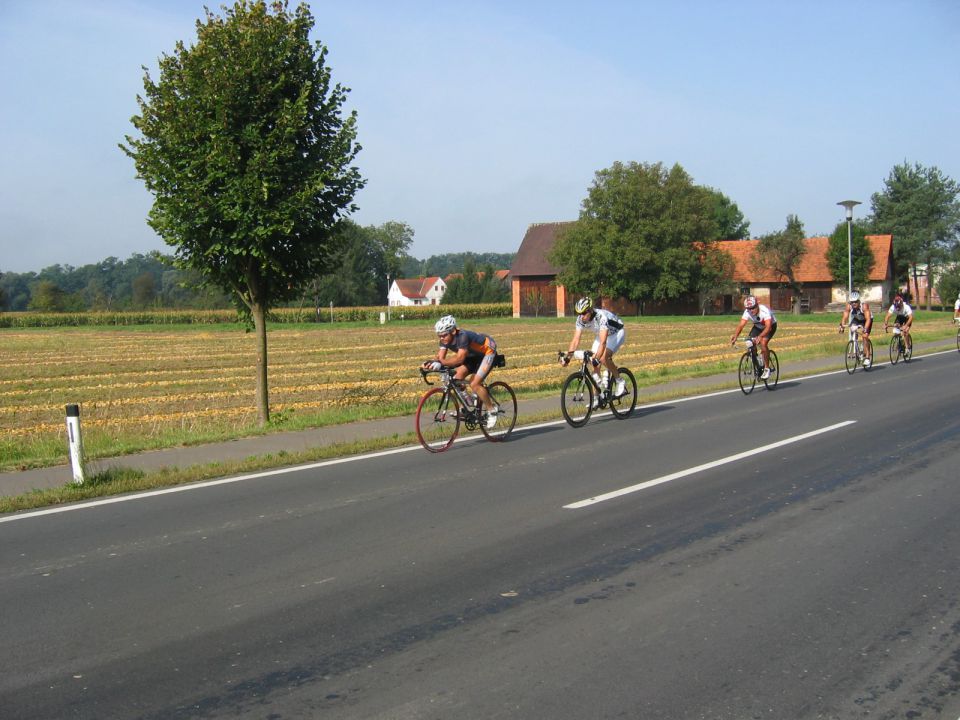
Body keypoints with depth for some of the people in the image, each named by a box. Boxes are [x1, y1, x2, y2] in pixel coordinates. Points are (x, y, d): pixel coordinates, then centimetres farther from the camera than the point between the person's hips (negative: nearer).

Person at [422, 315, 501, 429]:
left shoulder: (462, 336, -38)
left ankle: (492, 411, -1)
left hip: (487, 352, -8)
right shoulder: (445, 339, -15)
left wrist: (441, 363, -59)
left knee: (474, 384, -18)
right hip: (473, 355, 8)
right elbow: (440, 357, -20)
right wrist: (431, 363, -41)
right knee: (456, 378, -10)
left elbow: (460, 358, -48)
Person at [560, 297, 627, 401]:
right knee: (595, 365, -7)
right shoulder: (581, 319, -20)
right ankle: (596, 397, 1)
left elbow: (603, 342, -46)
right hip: (601, 334, 6)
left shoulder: (602, 317, -39)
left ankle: (620, 382, -8)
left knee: (603, 358, -28)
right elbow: (576, 340, -20)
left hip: (617, 333, -6)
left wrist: (597, 358, -56)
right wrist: (567, 356, -31)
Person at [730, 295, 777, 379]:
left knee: (763, 343, -27)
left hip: (771, 325, -5)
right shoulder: (747, 312, -25)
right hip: (758, 326, 5)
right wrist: (735, 336, -51)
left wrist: (760, 336, -64)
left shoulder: (764, 310, -38)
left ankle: (767, 369, -15)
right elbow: (741, 325, -33)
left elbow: (768, 327, -47)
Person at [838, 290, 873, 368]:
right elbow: (845, 317, -30)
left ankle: (867, 357, -11)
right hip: (856, 319, 4)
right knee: (852, 330, -24)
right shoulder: (849, 306, -26)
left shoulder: (864, 306, -36)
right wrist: (842, 326, -47)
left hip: (866, 320, -4)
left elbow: (868, 319, -42)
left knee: (865, 336, -18)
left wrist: (865, 329, -56)